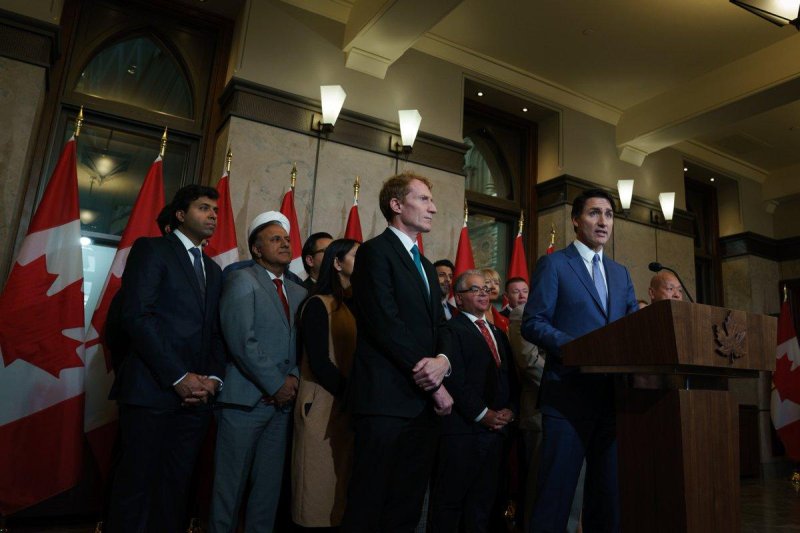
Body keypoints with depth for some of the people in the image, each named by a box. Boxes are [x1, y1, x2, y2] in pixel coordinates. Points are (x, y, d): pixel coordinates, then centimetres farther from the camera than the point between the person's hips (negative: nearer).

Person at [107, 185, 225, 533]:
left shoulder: (213, 269, 21)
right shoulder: (151, 249, 1)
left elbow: (216, 331, 16)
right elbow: (136, 316, -11)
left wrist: (213, 377, -3)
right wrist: (179, 377, -15)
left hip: (196, 396, 6)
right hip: (151, 390, -5)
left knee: (176, 485, 10)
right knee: (136, 484, 2)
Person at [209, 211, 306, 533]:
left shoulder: (298, 292, 15)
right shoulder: (242, 280, -5)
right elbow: (241, 341, -15)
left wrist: (293, 378, -7)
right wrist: (276, 385, -13)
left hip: (282, 400, 6)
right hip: (246, 397, -6)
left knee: (269, 482, 12)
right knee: (232, 481, 4)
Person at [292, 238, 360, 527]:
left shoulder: (355, 305, 11)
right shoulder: (318, 304, -8)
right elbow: (319, 363, -16)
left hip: (350, 406, 6)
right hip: (324, 406, -6)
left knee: (345, 480, 13)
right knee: (322, 482, 5)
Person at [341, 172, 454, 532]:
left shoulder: (426, 266, 22)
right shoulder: (376, 251, -4)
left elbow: (440, 327, 16)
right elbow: (386, 324, -14)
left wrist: (443, 361, -8)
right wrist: (434, 384, -10)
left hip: (426, 403, 8)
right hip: (387, 400, -8)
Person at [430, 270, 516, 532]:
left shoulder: (499, 334, 21)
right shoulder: (450, 330, -4)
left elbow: (510, 377, 18)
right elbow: (455, 379, -13)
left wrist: (509, 410, 2)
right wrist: (483, 414, -14)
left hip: (496, 428, 7)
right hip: (462, 429, -7)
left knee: (482, 501, 12)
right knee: (450, 502, 1)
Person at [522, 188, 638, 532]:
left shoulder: (621, 274, 19)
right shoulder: (553, 264, 1)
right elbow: (532, 323, -7)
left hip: (614, 394, 6)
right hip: (570, 393, -6)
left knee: (610, 491, 13)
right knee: (557, 491, -2)